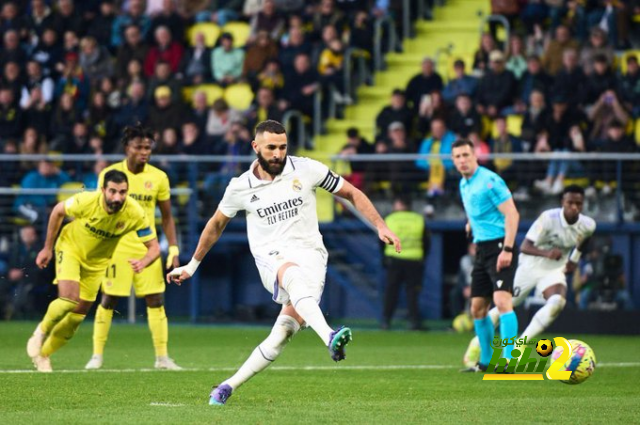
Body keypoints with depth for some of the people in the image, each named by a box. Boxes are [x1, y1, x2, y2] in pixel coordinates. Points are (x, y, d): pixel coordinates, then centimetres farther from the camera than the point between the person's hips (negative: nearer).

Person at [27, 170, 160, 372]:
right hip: (70, 248, -3)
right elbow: (58, 211, -11)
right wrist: (47, 248, -5)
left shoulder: (135, 214, -28)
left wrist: (142, 263, -45)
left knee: (77, 316, 6)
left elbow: (154, 247, -22)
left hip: (97, 261, 3)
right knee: (69, 300, -25)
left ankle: (43, 354, 28)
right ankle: (42, 331, 6)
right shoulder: (86, 201, -31)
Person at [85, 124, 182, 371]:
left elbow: (167, 218, 8)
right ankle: (97, 355, 8)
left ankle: (162, 357, 3)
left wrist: (173, 250, 1)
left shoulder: (159, 177, 1)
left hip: (147, 247, 2)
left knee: (155, 300, -3)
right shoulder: (110, 174, -4)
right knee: (108, 300, -2)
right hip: (116, 246, -2)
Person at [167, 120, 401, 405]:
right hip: (271, 257, -1)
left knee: (282, 335, -14)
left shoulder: (306, 170, 1)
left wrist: (381, 226, 1)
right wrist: (192, 265, 28)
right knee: (294, 275, -40)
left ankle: (230, 385, 2)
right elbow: (216, 225, 21)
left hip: (310, 254, 1)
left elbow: (352, 194, 10)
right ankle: (329, 337, -63)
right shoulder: (241, 187, 5)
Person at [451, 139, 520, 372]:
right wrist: (472, 224, 14)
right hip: (482, 248, 9)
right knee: (477, 308, 10)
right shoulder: (464, 184, 14)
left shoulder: (490, 181, -13)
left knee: (502, 300, -21)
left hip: (499, 246, -9)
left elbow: (512, 214, -18)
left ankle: (508, 360, -25)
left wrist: (507, 249, -24)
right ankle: (486, 361, 22)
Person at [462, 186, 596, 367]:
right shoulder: (549, 218, -27)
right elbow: (525, 247, -31)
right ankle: (477, 344, 29)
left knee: (557, 303, -27)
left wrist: (574, 259, 7)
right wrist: (546, 253, -49)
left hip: (555, 270, 3)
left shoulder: (588, 226, -11)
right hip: (530, 266, -3)